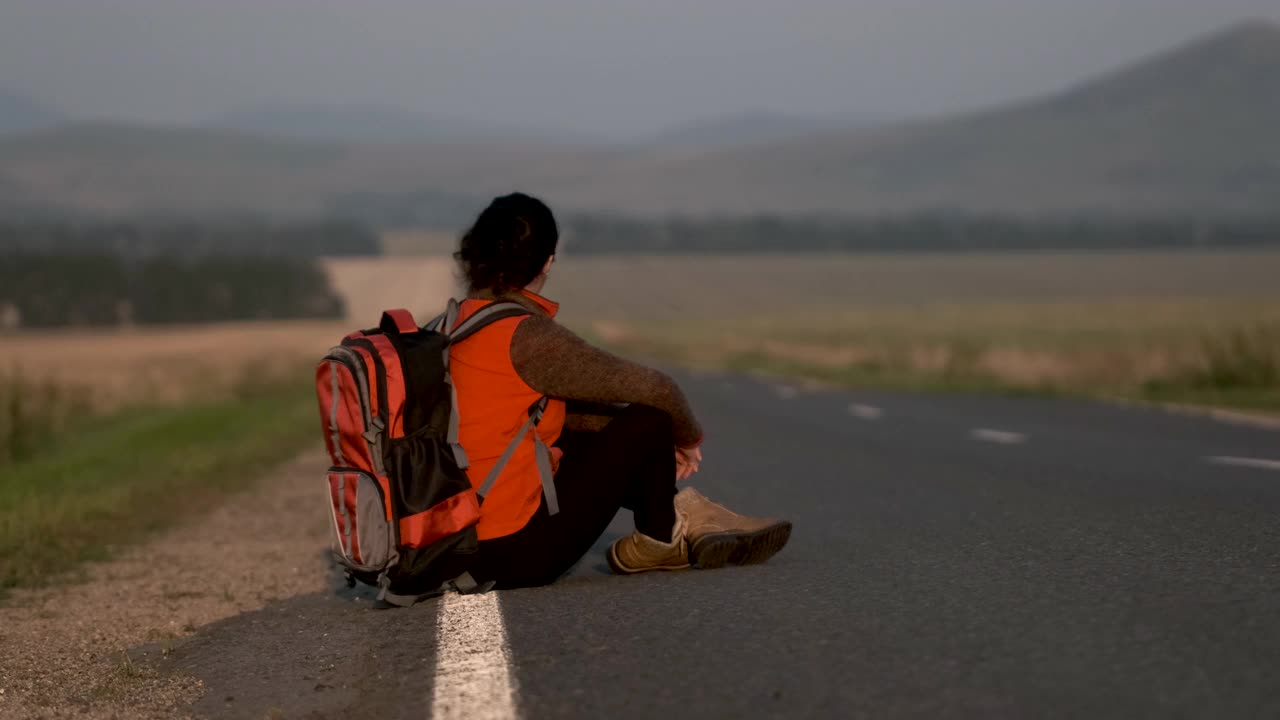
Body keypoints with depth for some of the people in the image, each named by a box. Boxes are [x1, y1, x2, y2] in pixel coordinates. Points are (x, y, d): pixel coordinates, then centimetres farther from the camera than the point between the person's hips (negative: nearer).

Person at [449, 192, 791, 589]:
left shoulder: (458, 322, 8)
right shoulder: (527, 337, -19)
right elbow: (654, 389, -15)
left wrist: (657, 441, 14)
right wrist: (686, 438, 7)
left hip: (465, 547, 9)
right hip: (515, 553, -9)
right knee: (649, 423, -3)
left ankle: (678, 518, 30)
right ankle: (657, 541, 21)